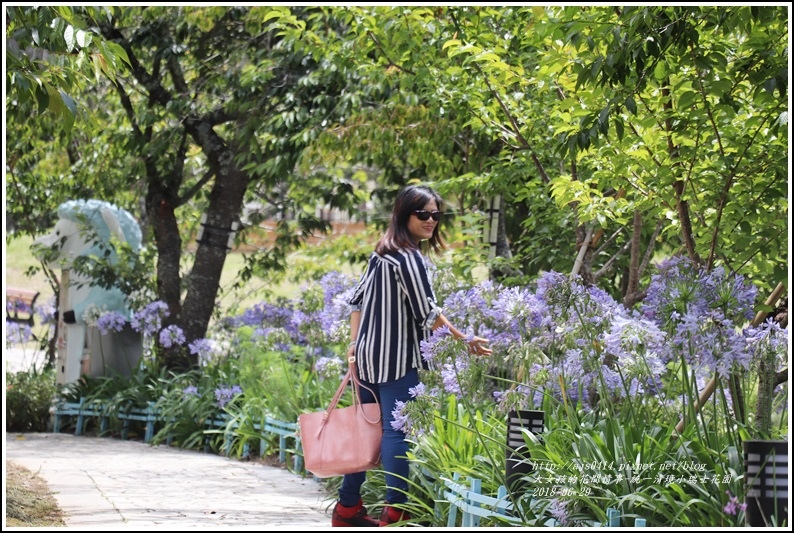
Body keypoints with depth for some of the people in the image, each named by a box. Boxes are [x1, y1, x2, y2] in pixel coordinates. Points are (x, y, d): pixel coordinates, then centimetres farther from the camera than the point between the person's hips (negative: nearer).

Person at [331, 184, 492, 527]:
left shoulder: (382, 254, 14)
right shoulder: (410, 257, -12)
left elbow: (357, 300, 18)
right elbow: (427, 313, -14)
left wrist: (354, 343, 19)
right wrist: (465, 340, -8)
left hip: (368, 354, 9)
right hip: (397, 359, -9)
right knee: (396, 431, -7)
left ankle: (347, 507, 16)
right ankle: (395, 512, -7)